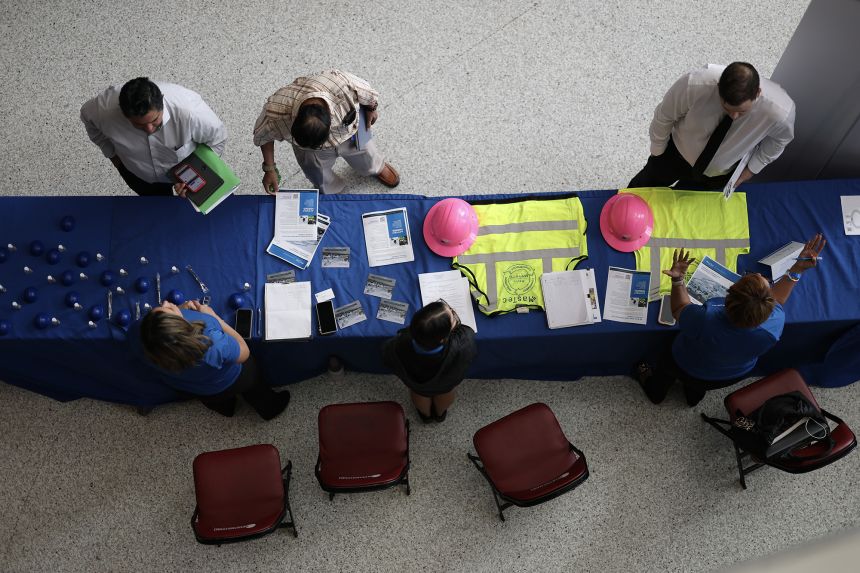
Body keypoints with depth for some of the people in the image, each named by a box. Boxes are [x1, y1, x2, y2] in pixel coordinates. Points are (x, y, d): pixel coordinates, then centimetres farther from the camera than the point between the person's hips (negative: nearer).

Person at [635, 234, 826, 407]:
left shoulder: (705, 323, -48)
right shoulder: (776, 323, -38)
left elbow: (679, 309, -24)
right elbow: (776, 299, -12)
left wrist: (678, 279, -25)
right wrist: (798, 269, -15)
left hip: (691, 372, -2)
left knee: (669, 358, 32)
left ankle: (655, 390, 60)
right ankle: (694, 395, 65)